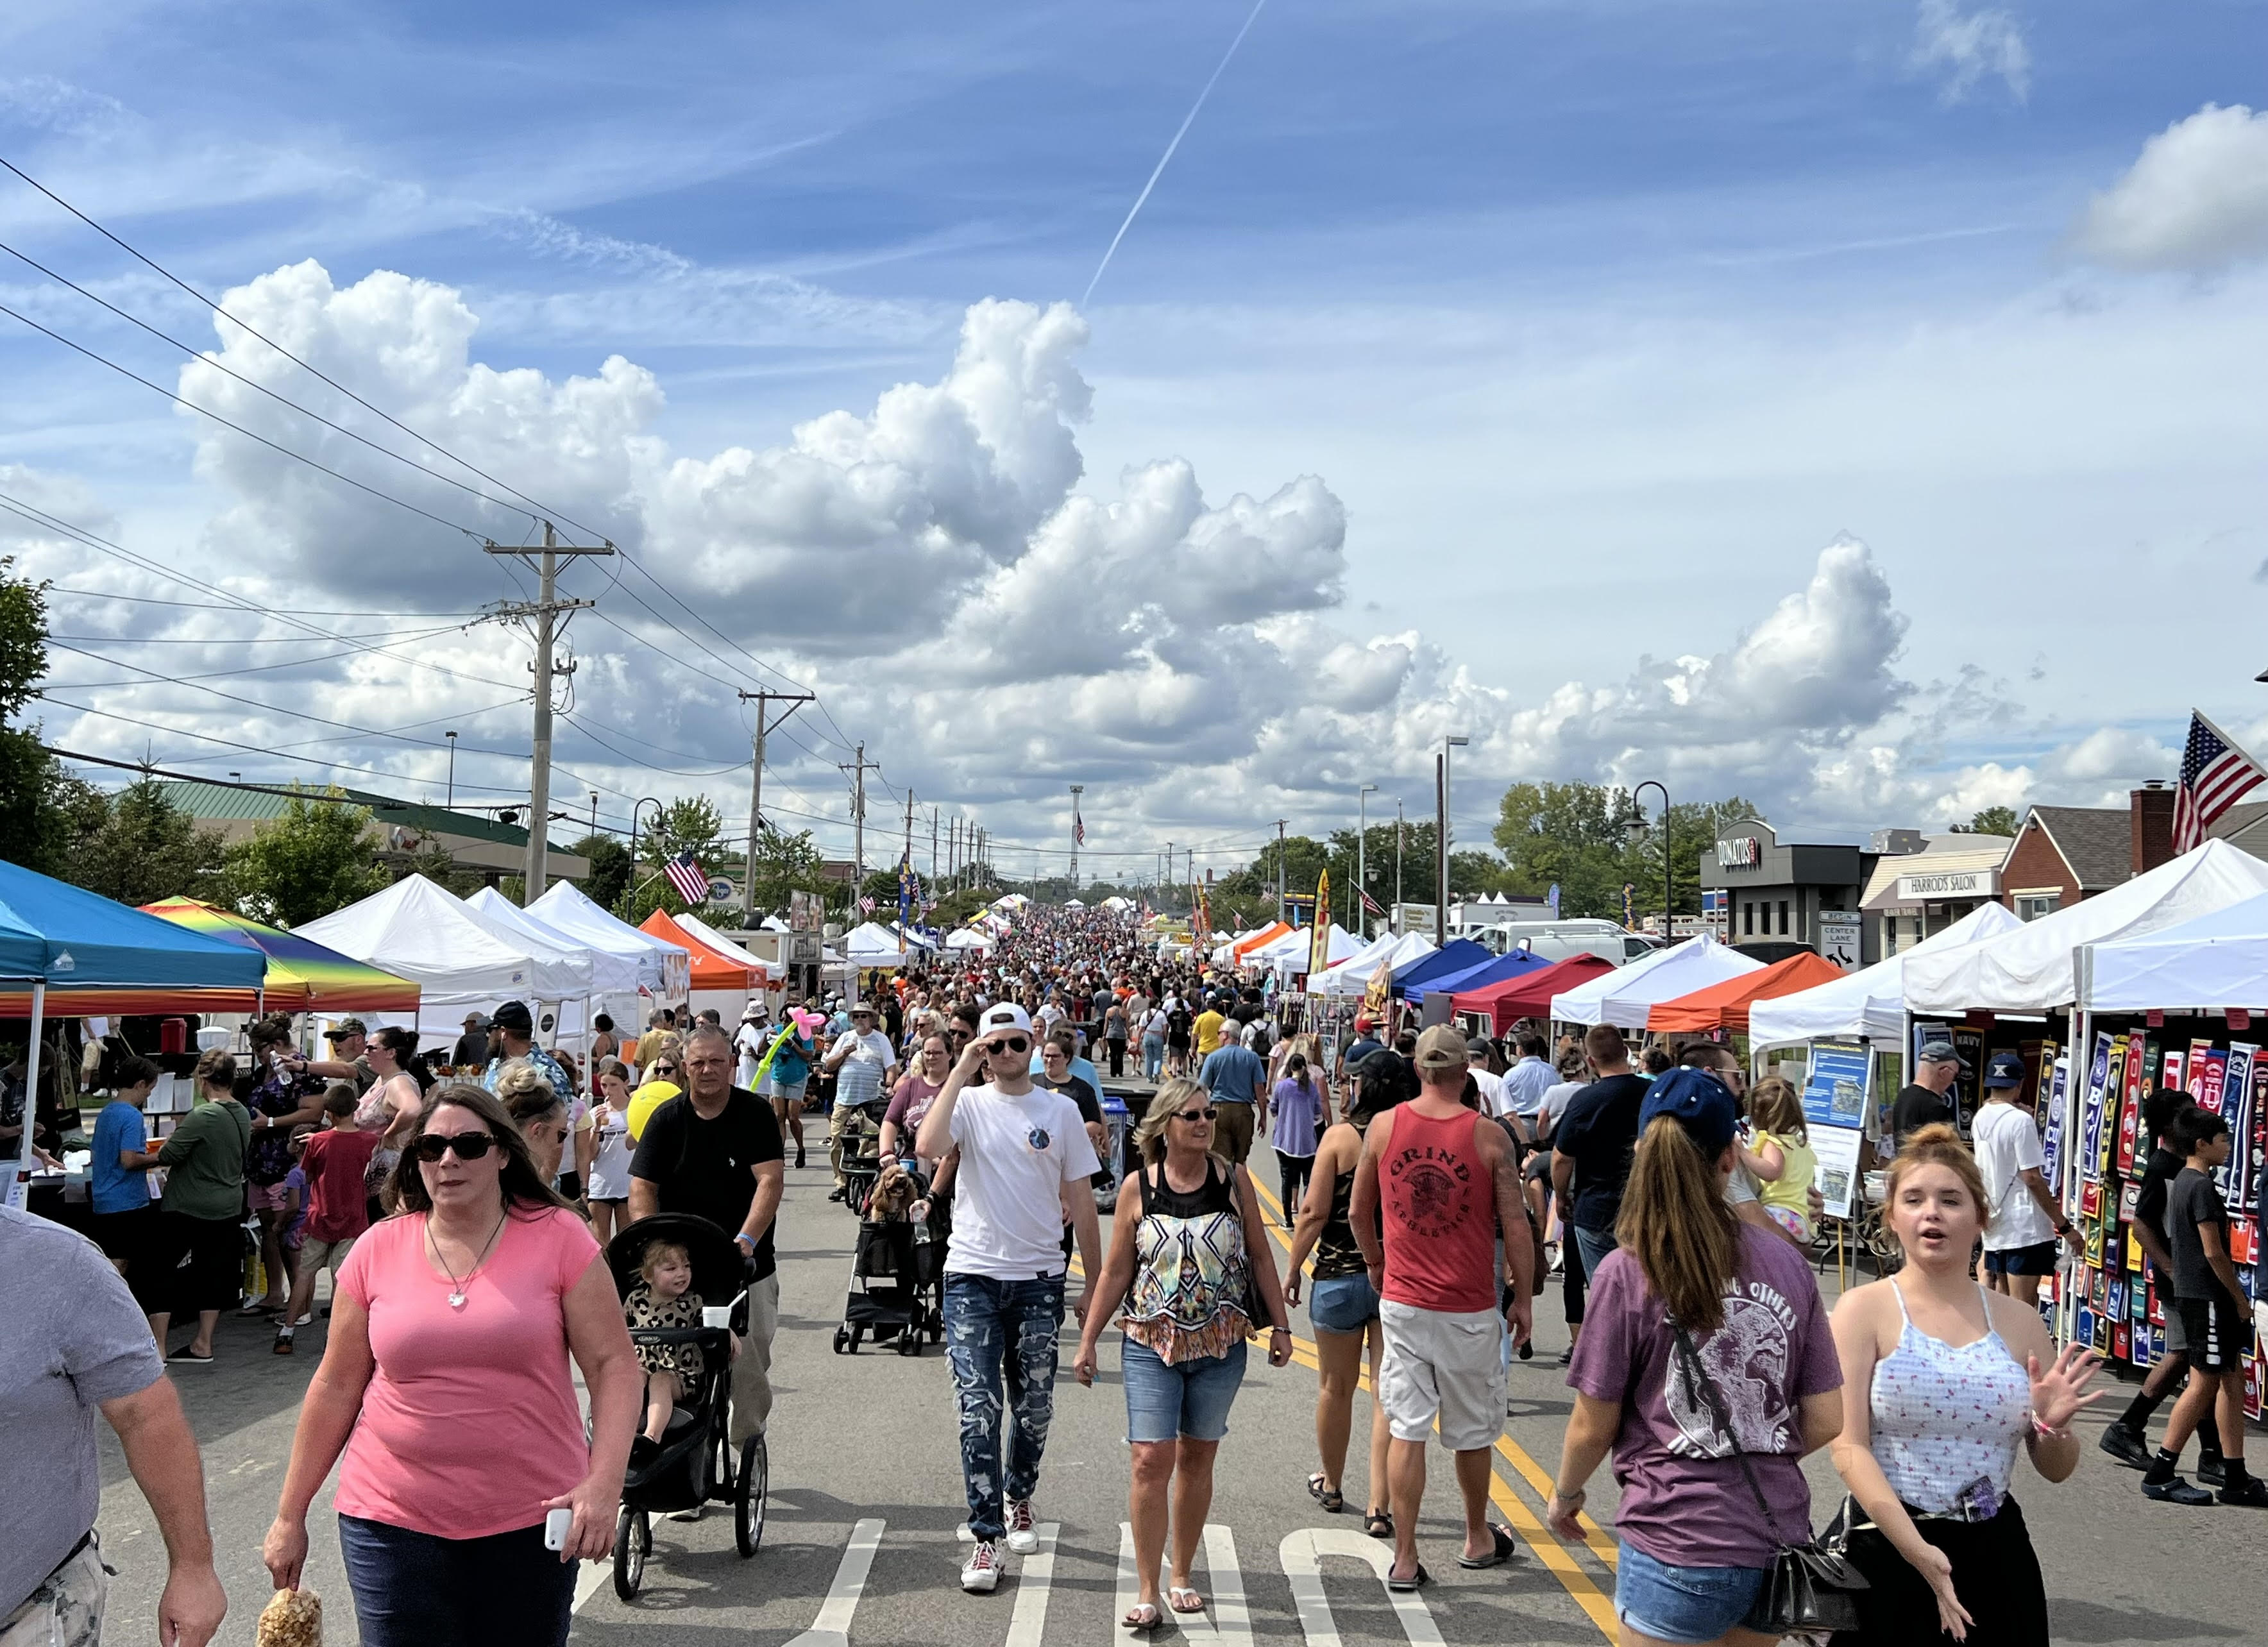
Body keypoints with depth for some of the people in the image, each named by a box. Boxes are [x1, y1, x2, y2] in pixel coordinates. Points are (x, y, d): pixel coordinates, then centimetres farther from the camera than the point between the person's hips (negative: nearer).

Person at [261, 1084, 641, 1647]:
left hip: (531, 1523, -1)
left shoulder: (558, 1238, -4)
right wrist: (290, 1515, 10)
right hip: (395, 1522, 1)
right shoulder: (377, 1251, 2)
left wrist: (604, 1483, -17)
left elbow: (613, 1366, -5)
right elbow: (336, 1388, 8)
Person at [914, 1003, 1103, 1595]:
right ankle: (986, 1536, 2)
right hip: (973, 1278, -2)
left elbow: (1081, 1205, 7)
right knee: (979, 1410, -4)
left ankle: (1019, 1500, 38)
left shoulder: (1061, 1111, 3)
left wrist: (1097, 1288, 7)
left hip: (1039, 1279, 2)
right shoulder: (969, 1103, -1)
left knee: (1034, 1407, 13)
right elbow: (928, 1146, -24)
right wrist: (960, 1072, -19)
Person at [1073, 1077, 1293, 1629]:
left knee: (1197, 1459, 11)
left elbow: (1259, 1256, 7)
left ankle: (1181, 1577, 25)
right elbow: (1116, 1272, 3)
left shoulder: (1233, 1180, -1)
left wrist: (1280, 1325, 5)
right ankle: (1147, 1591, 0)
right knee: (1151, 1460, -9)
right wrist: (1087, 1342, 3)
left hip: (1220, 1345, 1)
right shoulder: (1139, 1188, -3)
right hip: (1151, 1345, -1)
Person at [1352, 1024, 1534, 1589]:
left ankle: (1404, 1559, 6)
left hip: (1402, 1303, 1)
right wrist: (1522, 1297, 4)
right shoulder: (1488, 1136, -10)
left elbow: (1358, 1213, 7)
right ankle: (1478, 1540, 33)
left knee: (1407, 1430, 5)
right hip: (1470, 1307, -1)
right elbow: (1515, 1224, -8)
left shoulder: (1383, 1127, -3)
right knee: (1473, 1430, 16)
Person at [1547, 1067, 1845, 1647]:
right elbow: (1826, 1421, 3)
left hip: (1676, 1543, -4)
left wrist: (1564, 1495, 14)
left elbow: (1593, 1427, -5)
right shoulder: (1787, 1263, -2)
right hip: (1780, 1540, 4)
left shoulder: (1625, 1272, -12)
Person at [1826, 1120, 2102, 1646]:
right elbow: (1849, 1449, -12)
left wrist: (2052, 1424, -10)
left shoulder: (2020, 1321, 6)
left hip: (1996, 1556, 3)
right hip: (1888, 1550, -3)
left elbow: (2057, 1470, 12)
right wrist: (1918, 1552, -22)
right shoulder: (1864, 1310, -4)